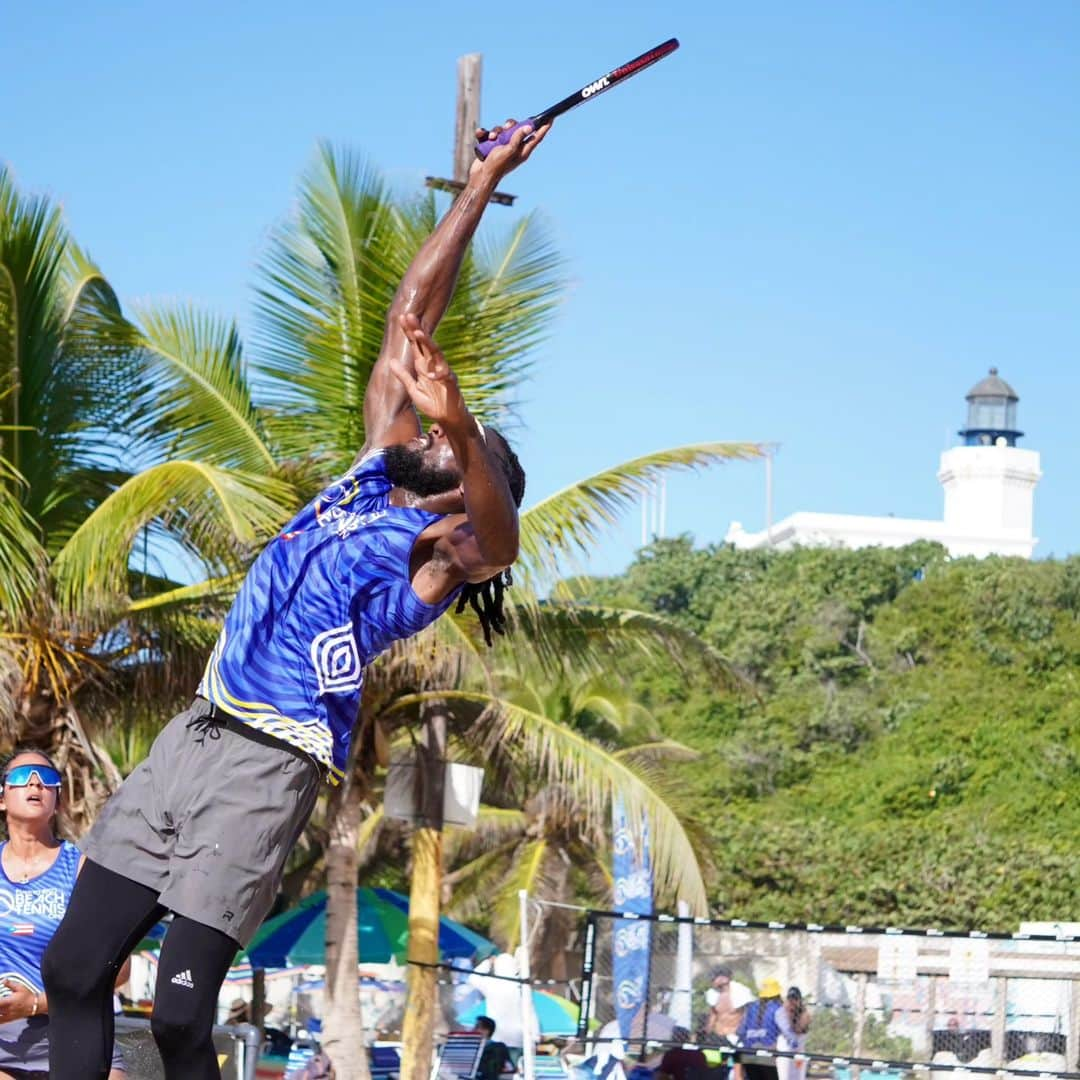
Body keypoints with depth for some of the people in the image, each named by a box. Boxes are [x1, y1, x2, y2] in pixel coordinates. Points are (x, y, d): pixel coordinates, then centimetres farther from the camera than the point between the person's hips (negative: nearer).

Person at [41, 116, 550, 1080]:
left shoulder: (446, 555, -1)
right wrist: (485, 181, 20)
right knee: (73, 973, 1)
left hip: (267, 765, -7)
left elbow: (497, 537, -27)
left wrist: (458, 424, -46)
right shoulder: (374, 473, 17)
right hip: (193, 732, 7)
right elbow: (410, 313, 20)